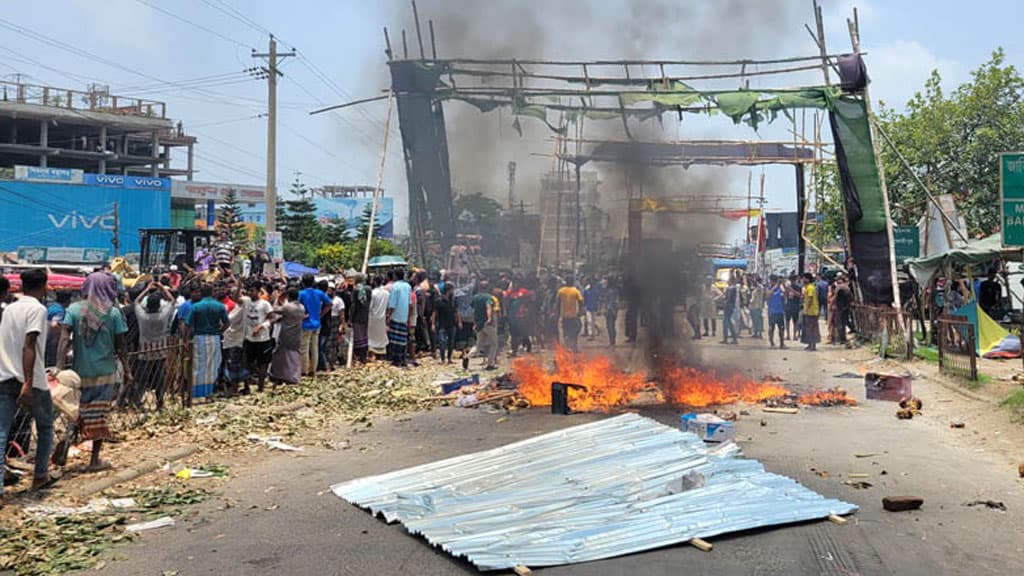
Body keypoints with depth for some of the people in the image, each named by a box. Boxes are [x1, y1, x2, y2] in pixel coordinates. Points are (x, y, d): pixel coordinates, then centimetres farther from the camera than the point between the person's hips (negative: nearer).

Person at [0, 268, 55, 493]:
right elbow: (28, 346, -19)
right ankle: (40, 476, 23)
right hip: (32, 381, -5)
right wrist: (28, 383, -24)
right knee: (45, 427, 16)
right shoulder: (37, 309, -9)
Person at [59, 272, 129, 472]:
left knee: (77, 412, 16)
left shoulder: (74, 309, -2)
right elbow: (120, 346, -2)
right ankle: (95, 460, 9)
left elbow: (64, 339, -11)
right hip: (105, 372, -1)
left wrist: (59, 367, -13)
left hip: (80, 371, 1)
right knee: (99, 415, 6)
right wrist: (127, 371, 7)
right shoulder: (113, 313, -5)